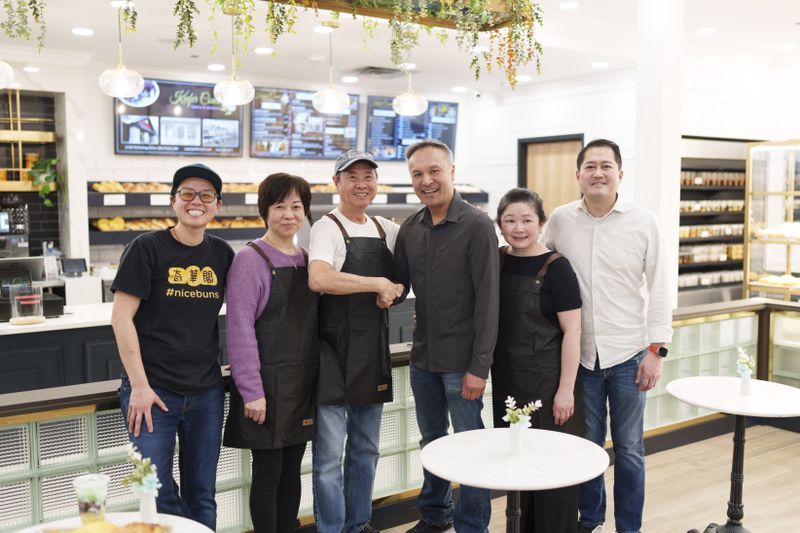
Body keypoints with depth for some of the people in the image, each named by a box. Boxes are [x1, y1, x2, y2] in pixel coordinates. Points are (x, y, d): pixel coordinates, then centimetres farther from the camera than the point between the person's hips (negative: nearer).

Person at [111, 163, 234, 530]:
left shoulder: (222, 254, 5)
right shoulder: (147, 248, -7)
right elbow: (122, 317, -9)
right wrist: (139, 385, -13)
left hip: (206, 393, 4)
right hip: (153, 391, -4)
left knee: (202, 498, 13)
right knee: (159, 495, 1)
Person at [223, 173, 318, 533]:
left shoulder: (307, 260, 10)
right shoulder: (251, 259, -10)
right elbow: (240, 329, -15)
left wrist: (317, 378, 11)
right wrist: (252, 391, -18)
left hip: (303, 383, 6)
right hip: (268, 385, -6)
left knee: (291, 470, 15)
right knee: (268, 474, 3)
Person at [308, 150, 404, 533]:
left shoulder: (388, 230, 10)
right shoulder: (327, 228, -9)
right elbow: (319, 279, -28)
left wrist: (393, 291, -4)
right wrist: (378, 283, -20)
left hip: (375, 351, 6)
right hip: (335, 352, -6)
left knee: (366, 450, 17)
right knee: (330, 454, 0)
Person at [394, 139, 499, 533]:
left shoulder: (477, 226, -12)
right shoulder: (410, 229, 5)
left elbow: (487, 300, -15)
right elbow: (399, 283, 16)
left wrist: (479, 366, -17)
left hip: (461, 361, -6)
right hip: (422, 357, 6)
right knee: (431, 441, 19)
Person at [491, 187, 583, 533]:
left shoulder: (555, 268, -12)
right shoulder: (496, 261, 4)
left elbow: (572, 331, -12)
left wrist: (566, 389, -15)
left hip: (547, 381, -5)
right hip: (507, 380, 5)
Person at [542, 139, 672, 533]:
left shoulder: (643, 222, -5)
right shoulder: (560, 220, -1)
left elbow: (658, 288, -2)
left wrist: (656, 349, -6)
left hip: (628, 353, -1)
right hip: (581, 353, 1)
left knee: (629, 449, 9)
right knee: (586, 443, 14)